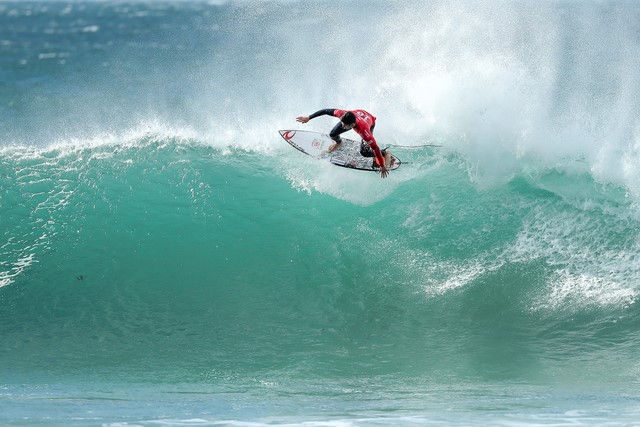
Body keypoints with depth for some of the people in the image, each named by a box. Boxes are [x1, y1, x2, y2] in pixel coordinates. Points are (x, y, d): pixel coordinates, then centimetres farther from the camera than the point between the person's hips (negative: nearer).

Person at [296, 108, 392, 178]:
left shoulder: (364, 131, -47)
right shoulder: (344, 114, -41)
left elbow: (375, 148, -38)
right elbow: (326, 111, -27)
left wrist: (383, 166, -30)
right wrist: (308, 117, -21)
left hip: (370, 121, -4)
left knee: (364, 152, -13)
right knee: (333, 134, -4)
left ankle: (386, 154, 16)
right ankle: (338, 142, 35)